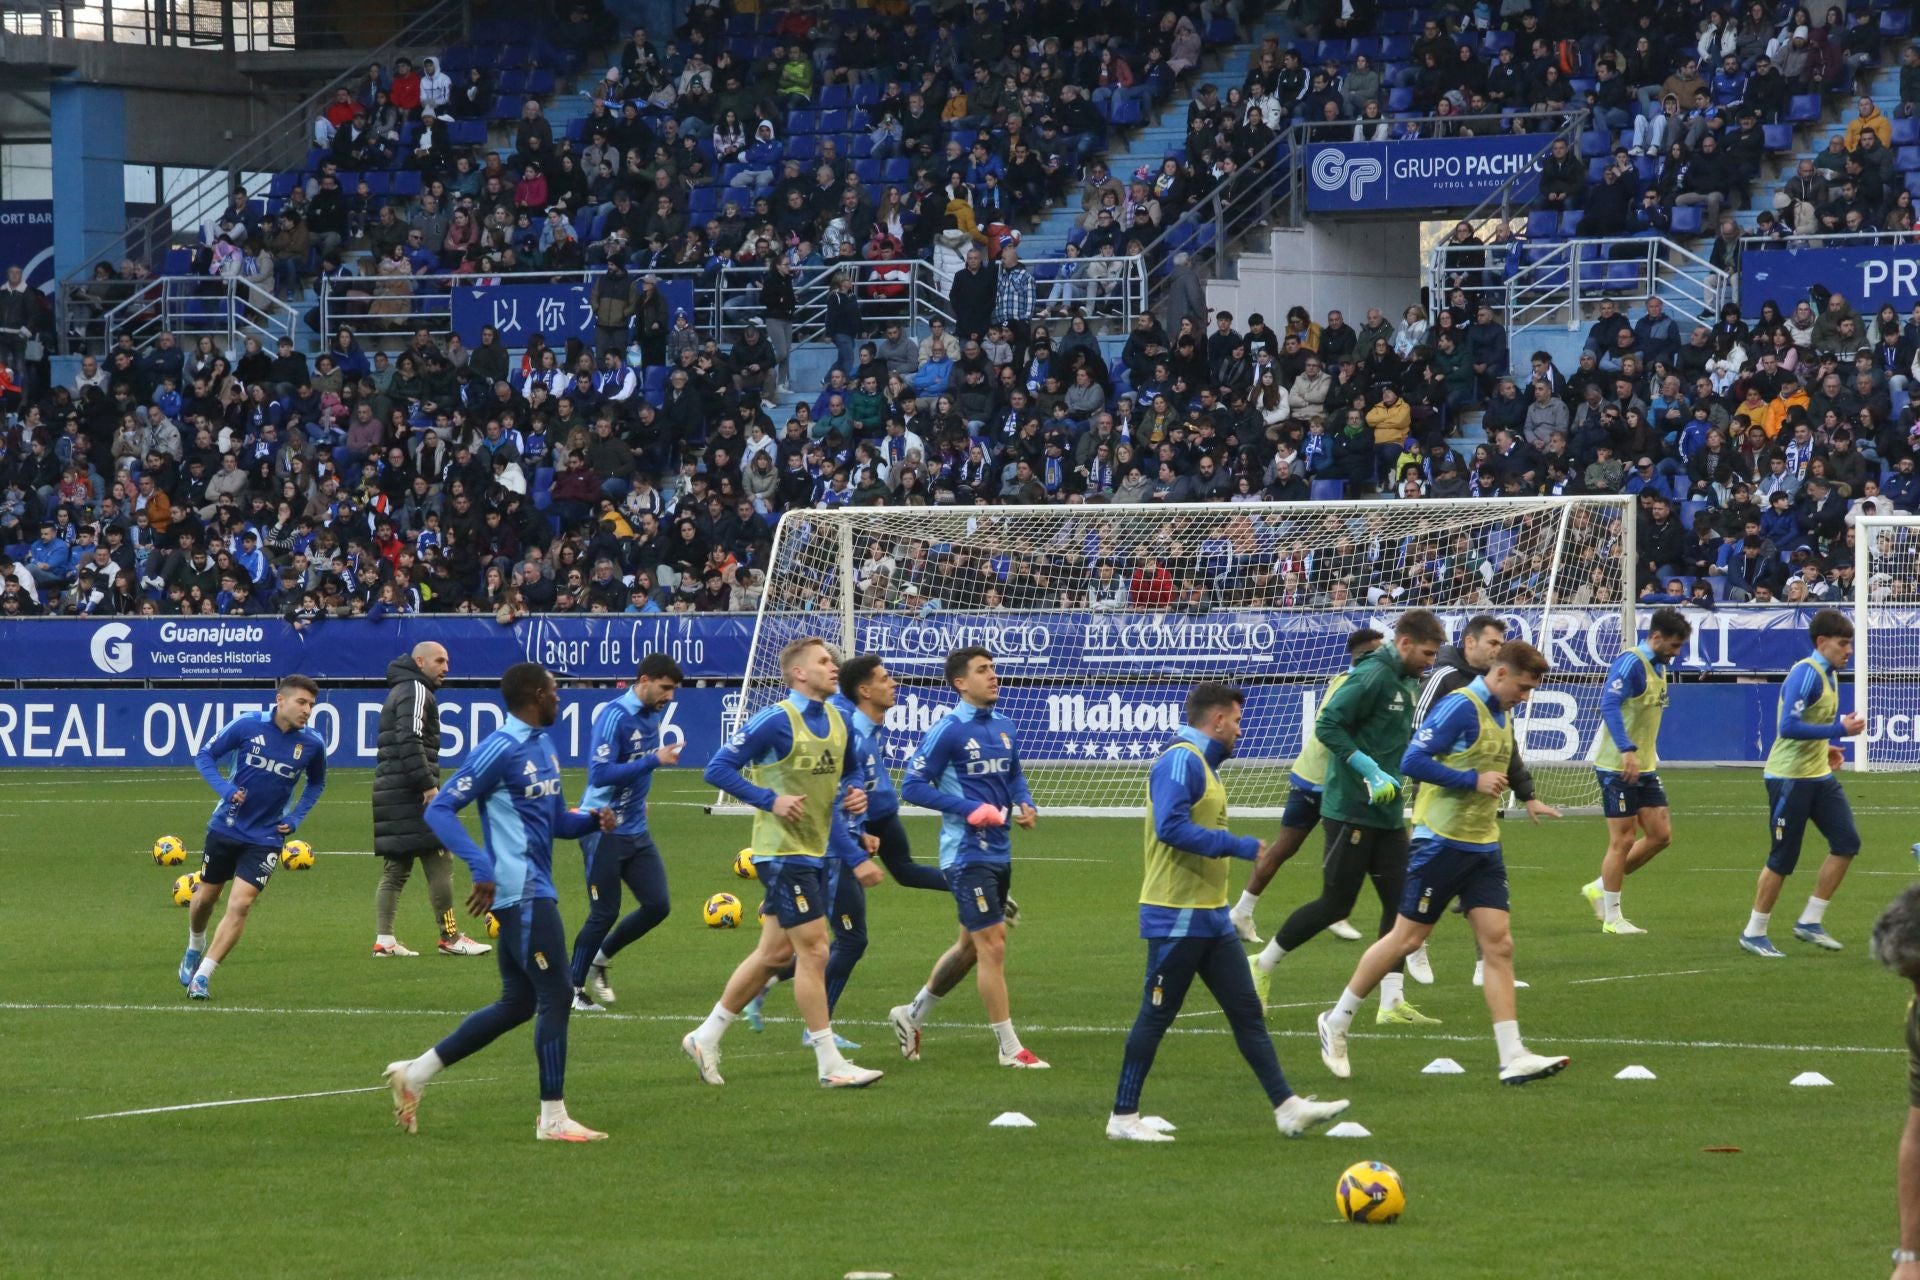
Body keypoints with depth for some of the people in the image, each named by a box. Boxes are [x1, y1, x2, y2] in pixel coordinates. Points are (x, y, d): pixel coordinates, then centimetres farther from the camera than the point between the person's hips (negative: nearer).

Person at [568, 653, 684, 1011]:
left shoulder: (655, 714, 8)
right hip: (605, 831, -8)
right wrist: (655, 760, -28)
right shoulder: (615, 717, -19)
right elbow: (600, 774, -26)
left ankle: (600, 958, 23)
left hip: (636, 830, 8)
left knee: (657, 905, 4)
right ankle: (573, 988, 13)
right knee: (604, 913, -2)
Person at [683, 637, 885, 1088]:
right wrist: (770, 800, -21)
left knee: (775, 952, 13)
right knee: (813, 950, -8)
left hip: (816, 851, 8)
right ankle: (831, 1065, -3)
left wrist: (855, 793, 2)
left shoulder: (837, 720, 8)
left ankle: (706, 1037, 25)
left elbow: (850, 770, 24)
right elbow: (719, 769, -13)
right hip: (782, 851, -8)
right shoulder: (776, 721, -15)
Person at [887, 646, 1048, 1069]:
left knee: (970, 946, 17)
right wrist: (970, 808, -19)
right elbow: (912, 785, -12)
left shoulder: (1005, 729, 10)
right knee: (992, 946, -7)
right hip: (966, 855, -8)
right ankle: (1010, 1048, 0)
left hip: (998, 853, 8)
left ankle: (912, 1015, 35)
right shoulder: (949, 731, -12)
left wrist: (1025, 805, 1)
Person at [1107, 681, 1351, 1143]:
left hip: (1210, 917, 10)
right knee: (1157, 1015, -3)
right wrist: (1237, 846, -23)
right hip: (1176, 918, -10)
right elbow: (1170, 827, -26)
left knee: (1247, 1011, 7)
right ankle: (1123, 1117, 5)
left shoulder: (1203, 764, 16)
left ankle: (1287, 1108, 7)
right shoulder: (1180, 761, -15)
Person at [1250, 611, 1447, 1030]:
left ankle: (1392, 1002, 2)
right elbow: (1328, 725, -21)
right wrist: (1370, 772, -24)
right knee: (1336, 904, -4)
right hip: (1350, 810, -9)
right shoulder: (1373, 677, -15)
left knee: (1400, 900, 2)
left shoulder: (1406, 683, 13)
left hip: (1386, 812, 9)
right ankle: (1262, 966, 13)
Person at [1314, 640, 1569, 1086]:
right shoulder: (1461, 707, -16)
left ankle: (1513, 1058, -4)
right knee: (1406, 937, 1)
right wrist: (1474, 780, -21)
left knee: (1498, 944, -1)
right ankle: (1335, 1024, 17)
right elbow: (1413, 760, -21)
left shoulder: (1502, 714, 11)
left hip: (1483, 847, 8)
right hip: (1442, 842, -8)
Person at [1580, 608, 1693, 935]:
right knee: (1623, 840, -4)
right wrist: (1627, 750, -36)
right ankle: (1612, 918, 7)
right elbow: (1610, 705, -28)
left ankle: (1601, 889, 20)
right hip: (1617, 768, -9)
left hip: (1644, 768, 9)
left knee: (1660, 835, 6)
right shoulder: (1630, 663, -17)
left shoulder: (1659, 666, 12)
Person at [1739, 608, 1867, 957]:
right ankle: (1753, 934, 10)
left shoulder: (1829, 674, 10)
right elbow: (1789, 726, -27)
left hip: (1819, 775, 9)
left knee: (1846, 842, 1)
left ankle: (1810, 922, 10)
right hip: (1790, 777, -9)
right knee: (1783, 860, -3)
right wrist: (1839, 729, -25)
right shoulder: (1805, 674, -19)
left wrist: (1827, 747, 8)